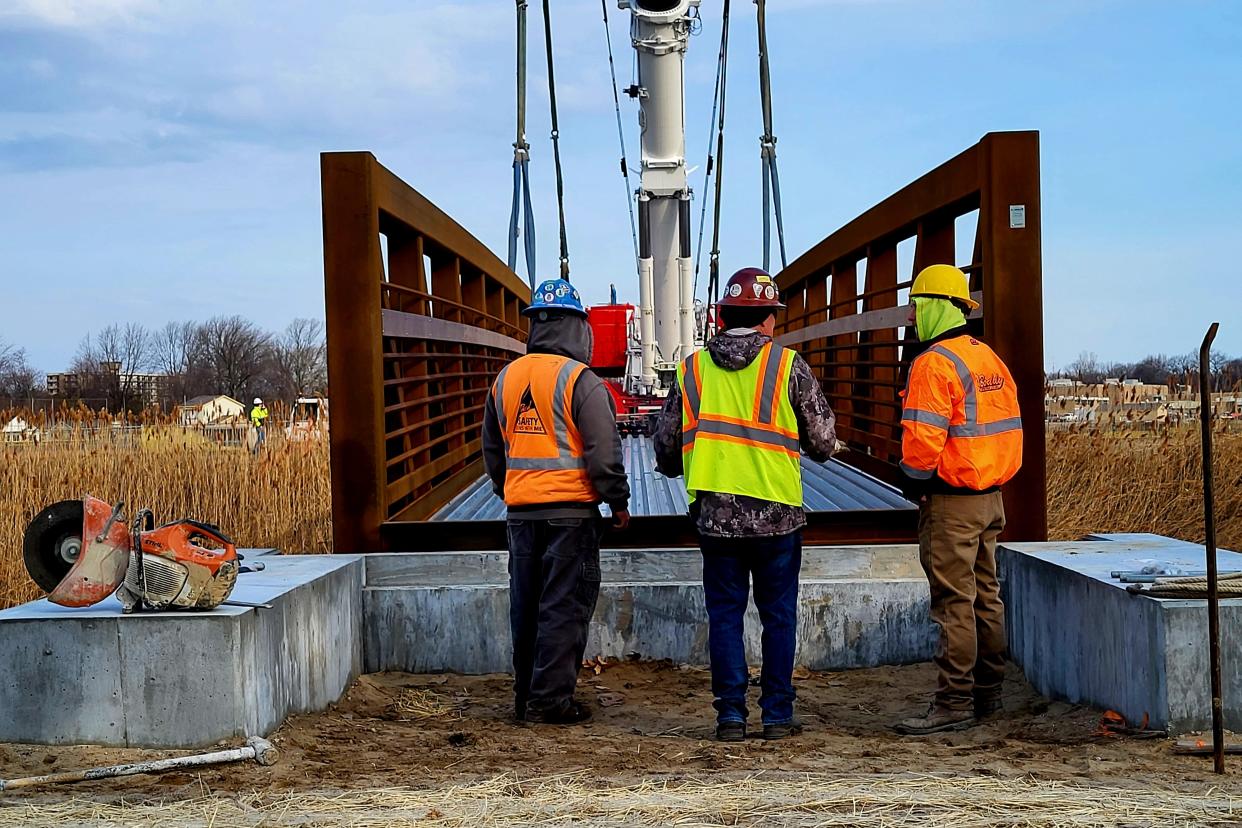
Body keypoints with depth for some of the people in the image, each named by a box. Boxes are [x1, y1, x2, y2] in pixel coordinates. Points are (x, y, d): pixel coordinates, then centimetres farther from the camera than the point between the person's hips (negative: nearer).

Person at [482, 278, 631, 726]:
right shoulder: (581, 381, -11)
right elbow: (604, 452, -11)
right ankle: (551, 700, 0)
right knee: (564, 606, -1)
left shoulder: (505, 379, 9)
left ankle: (525, 697, 20)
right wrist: (619, 502, 0)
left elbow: (492, 450, 18)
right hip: (570, 510, -6)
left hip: (521, 511, 6)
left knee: (526, 605, 13)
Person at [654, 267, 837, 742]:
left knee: (724, 614, 9)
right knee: (778, 615, 9)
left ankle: (731, 715, 8)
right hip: (777, 514, -2)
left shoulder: (692, 369, 4)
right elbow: (823, 442, 0)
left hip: (714, 514, 2)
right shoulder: (788, 366, -3)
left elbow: (666, 448, 8)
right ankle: (778, 715, 11)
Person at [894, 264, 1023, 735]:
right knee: (985, 596, 15)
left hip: (950, 500, -9)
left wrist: (914, 480, -6)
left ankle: (955, 704, -3)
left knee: (953, 602, -6)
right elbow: (1009, 426, 16)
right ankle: (988, 693, 23)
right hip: (990, 496, 9)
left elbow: (923, 436, -22)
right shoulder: (990, 359, 13)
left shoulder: (934, 363, -16)